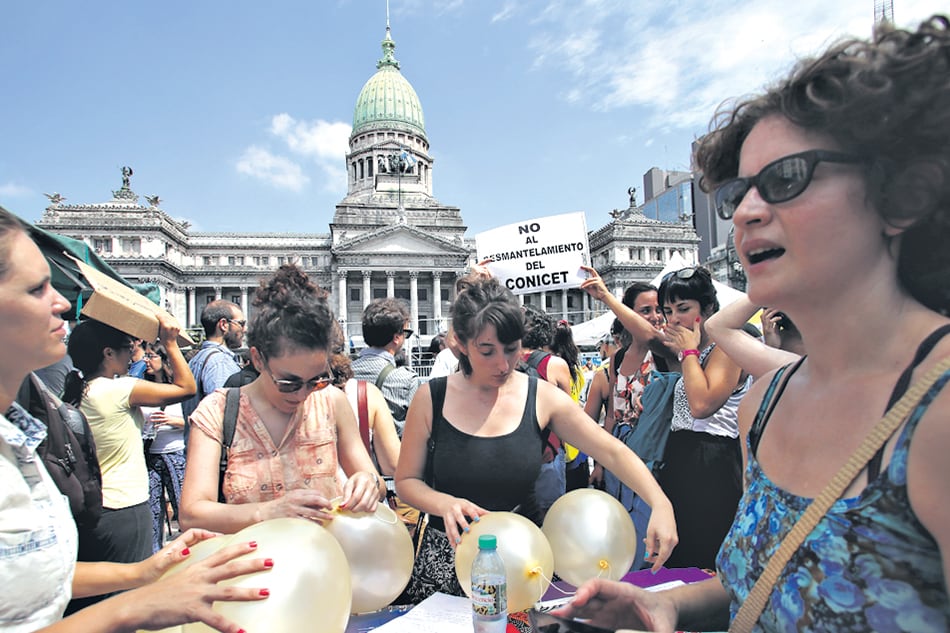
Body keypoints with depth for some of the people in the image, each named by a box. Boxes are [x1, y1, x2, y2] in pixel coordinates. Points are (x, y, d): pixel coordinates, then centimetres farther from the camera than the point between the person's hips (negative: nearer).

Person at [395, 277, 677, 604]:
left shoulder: (543, 398, -7)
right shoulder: (431, 398, -9)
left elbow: (614, 452, -7)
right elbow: (406, 481, -2)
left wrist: (660, 504, -21)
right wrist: (445, 504, -22)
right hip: (447, 560, 0)